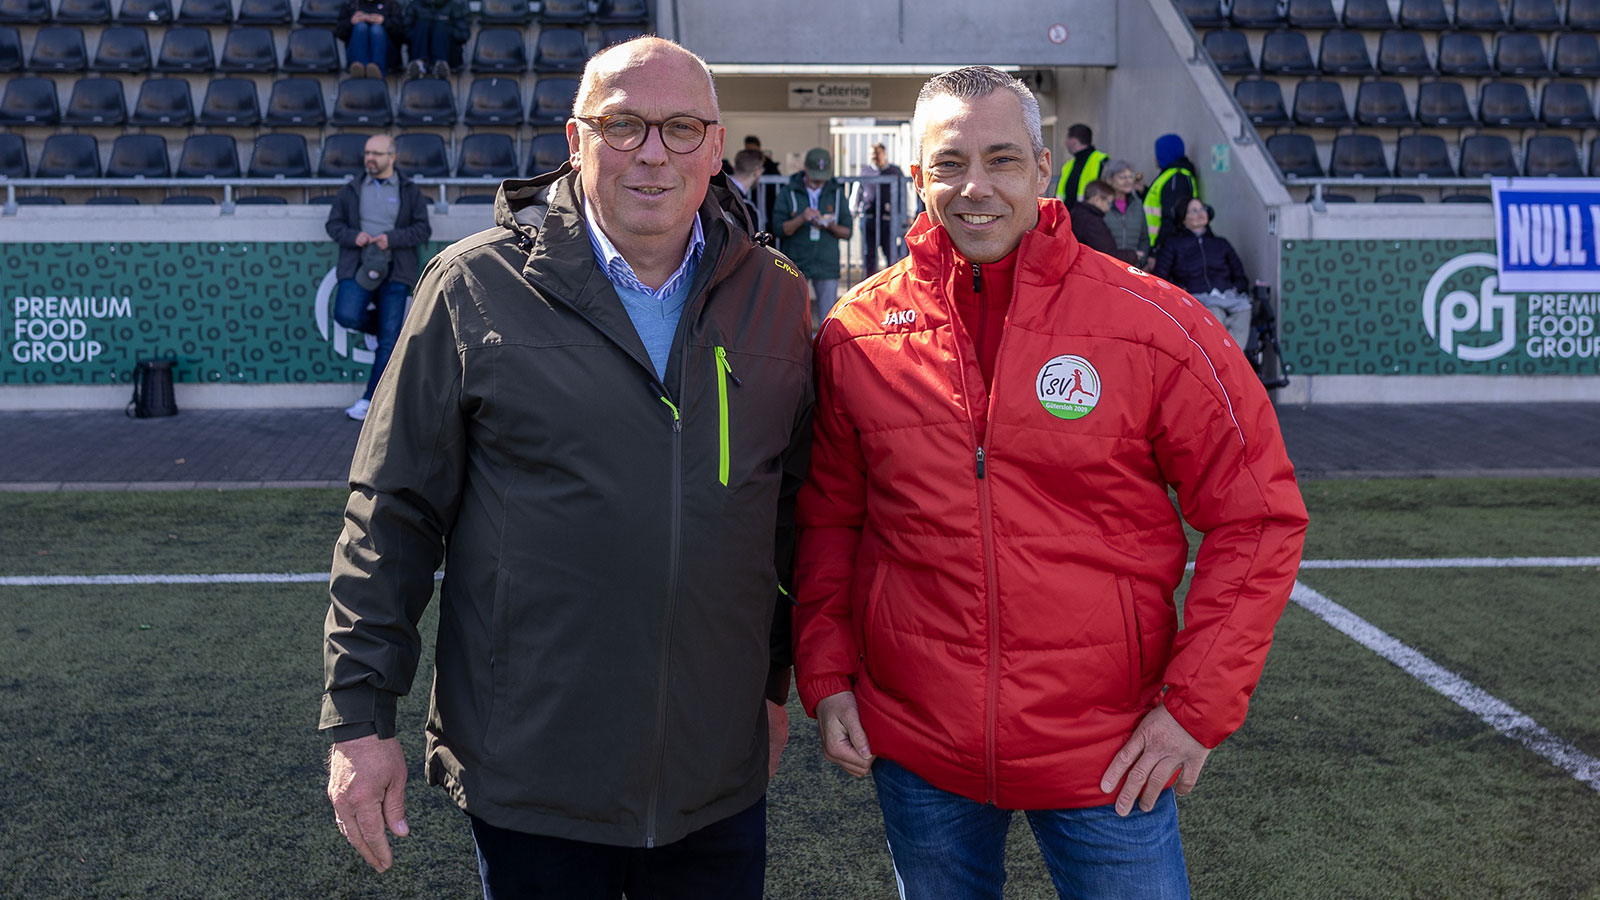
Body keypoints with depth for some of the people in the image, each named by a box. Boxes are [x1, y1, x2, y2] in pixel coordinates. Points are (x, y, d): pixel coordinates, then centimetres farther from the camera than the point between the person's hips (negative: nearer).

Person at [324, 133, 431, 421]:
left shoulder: (409, 191, 6)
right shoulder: (351, 190, 10)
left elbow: (423, 229, 1)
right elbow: (333, 224, 11)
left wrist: (391, 238, -14)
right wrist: (353, 236, -10)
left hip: (394, 271, -1)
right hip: (358, 268, 1)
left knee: (389, 340, -4)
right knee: (346, 315, -24)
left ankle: (370, 399, 5)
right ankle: (383, 323, 11)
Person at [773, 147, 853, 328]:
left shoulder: (837, 193, 7)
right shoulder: (788, 192, 1)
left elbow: (847, 232, 6)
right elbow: (779, 229, -5)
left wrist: (830, 226, -15)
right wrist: (801, 219, -22)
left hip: (827, 266, 1)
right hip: (795, 265, -1)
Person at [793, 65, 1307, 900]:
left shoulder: (1154, 325, -9)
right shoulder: (855, 336, -2)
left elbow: (1256, 519, -5)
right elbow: (827, 520, 8)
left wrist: (1197, 705, -9)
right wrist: (826, 675, 2)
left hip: (1110, 757, -2)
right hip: (913, 745, 2)